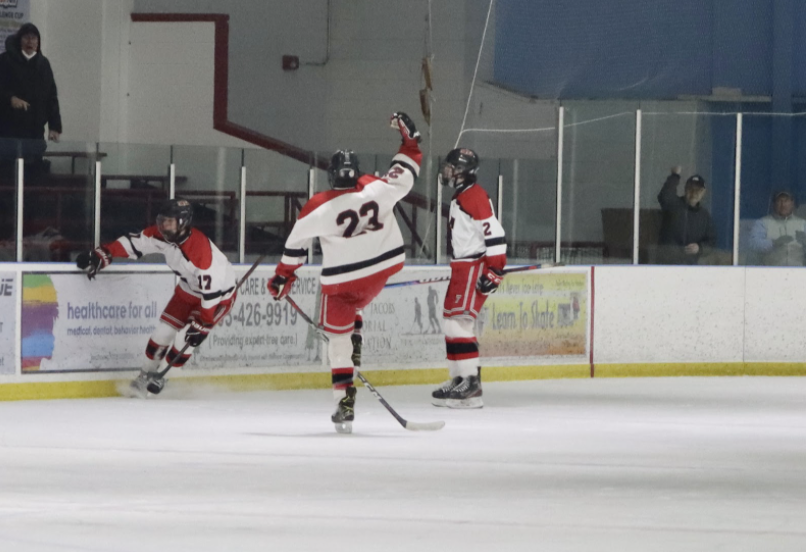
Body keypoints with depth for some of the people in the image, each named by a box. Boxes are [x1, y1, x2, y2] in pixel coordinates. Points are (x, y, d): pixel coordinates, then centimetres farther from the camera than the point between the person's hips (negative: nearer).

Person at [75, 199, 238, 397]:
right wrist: (100, 256, -16)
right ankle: (145, 376, 18)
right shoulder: (161, 235, -16)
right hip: (188, 289, 7)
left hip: (220, 293, -7)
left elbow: (211, 291, -33)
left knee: (186, 339, -12)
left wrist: (201, 325, -28)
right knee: (163, 331, 1)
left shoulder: (201, 250, -38)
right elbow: (133, 243, -7)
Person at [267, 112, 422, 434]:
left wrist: (283, 276, 12)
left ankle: (345, 405, -2)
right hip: (381, 270, 4)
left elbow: (296, 244, -4)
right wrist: (410, 140, 16)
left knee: (338, 334, 5)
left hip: (341, 280, -4)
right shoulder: (377, 189, -15)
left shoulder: (318, 209, -17)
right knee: (351, 311, 34)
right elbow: (404, 176, 2)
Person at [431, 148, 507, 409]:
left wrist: (494, 270, -25)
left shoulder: (475, 197, -16)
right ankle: (458, 379, 21)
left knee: (459, 321, -17)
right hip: (462, 269, 11)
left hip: (475, 268, -11)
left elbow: (495, 234, -22)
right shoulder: (460, 197, 18)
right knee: (451, 322, 14)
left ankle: (470, 383, -21)